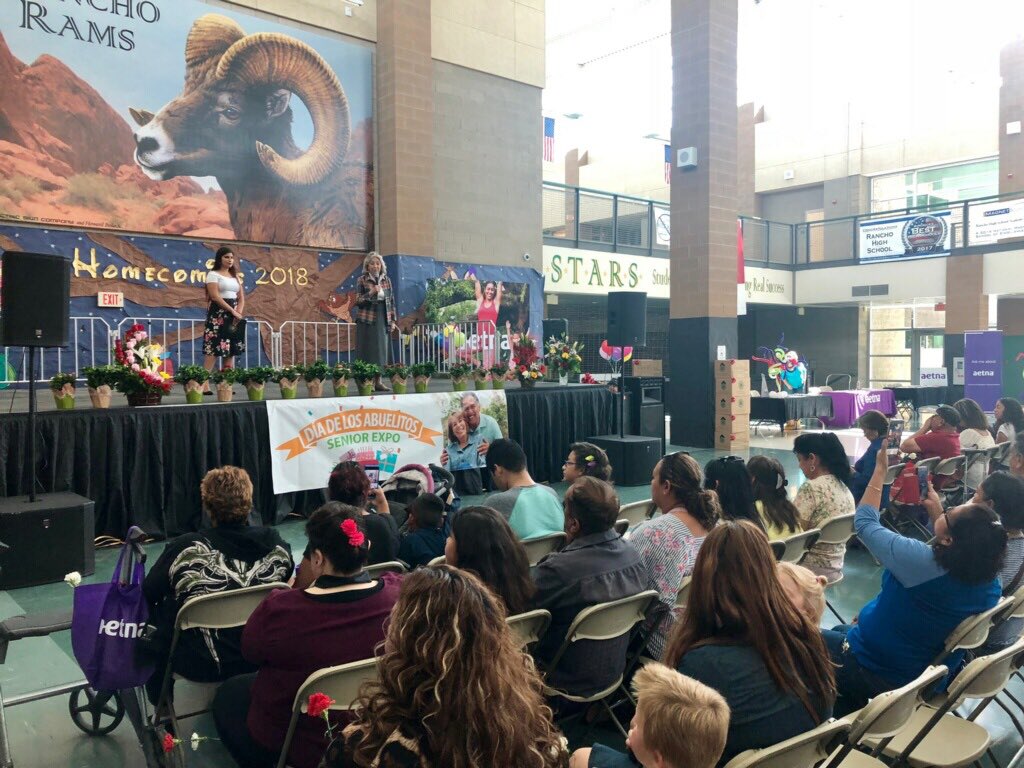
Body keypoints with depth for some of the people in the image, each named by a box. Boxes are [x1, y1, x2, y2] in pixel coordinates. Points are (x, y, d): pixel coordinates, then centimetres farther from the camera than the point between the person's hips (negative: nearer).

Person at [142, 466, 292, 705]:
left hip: (201, 665, -3)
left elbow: (148, 592, -5)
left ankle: (162, 706, 37)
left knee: (156, 610, 22)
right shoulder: (276, 544, -13)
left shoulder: (185, 549, -21)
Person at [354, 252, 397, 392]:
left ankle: (378, 381, 8)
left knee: (381, 350, 3)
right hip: (366, 320, -4)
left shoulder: (386, 280, 10)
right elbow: (358, 301, -5)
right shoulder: (362, 280, 0)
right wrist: (371, 293, -19)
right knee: (367, 350, -5)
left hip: (382, 320, 4)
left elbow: (391, 301, 13)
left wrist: (393, 320, 8)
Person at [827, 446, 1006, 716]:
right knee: (841, 631, 29)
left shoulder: (920, 561, -34)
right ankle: (849, 725, 36)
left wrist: (881, 469, -10)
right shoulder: (991, 585, -15)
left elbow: (865, 523, -18)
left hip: (872, 672, -7)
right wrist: (937, 514, 6)